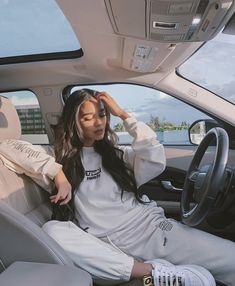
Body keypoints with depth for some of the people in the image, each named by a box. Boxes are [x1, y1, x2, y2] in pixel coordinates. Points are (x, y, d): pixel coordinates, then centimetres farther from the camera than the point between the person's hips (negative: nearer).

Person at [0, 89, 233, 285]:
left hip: (154, 225, 1)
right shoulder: (64, 159, 10)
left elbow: (156, 161, -3)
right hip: (115, 244, 0)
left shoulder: (116, 154, 15)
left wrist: (123, 115, 0)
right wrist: (57, 174, -14)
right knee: (52, 231, -32)